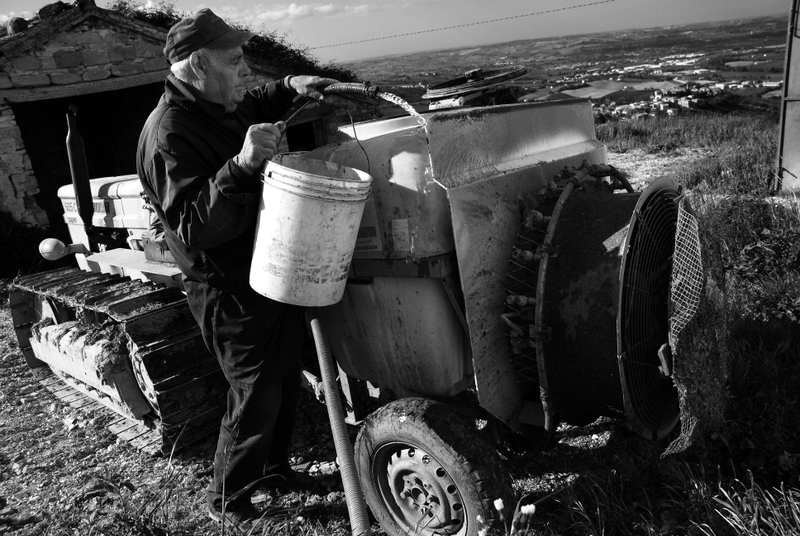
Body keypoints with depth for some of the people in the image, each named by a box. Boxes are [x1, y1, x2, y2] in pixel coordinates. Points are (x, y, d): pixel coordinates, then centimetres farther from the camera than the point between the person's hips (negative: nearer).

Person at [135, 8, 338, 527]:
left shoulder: (223, 108, 4)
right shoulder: (169, 135, -23)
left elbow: (255, 106, 28)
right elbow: (194, 228, -32)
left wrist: (289, 88, 7)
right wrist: (240, 166, -44)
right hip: (232, 294, -9)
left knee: (287, 381, 22)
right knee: (256, 398, 3)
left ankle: (274, 464, 45)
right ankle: (227, 500, 26)